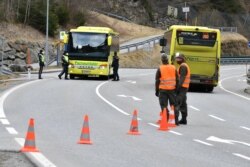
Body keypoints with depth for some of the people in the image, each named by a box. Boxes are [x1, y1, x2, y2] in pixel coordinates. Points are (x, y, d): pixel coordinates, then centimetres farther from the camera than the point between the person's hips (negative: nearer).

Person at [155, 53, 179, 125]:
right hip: (172, 89, 3)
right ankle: (176, 121, 9)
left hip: (163, 90, -3)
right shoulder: (173, 68, 2)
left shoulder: (160, 69, -7)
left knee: (164, 106, 2)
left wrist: (157, 91, 2)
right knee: (174, 105, 10)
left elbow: (157, 81, -5)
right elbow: (177, 80, 6)